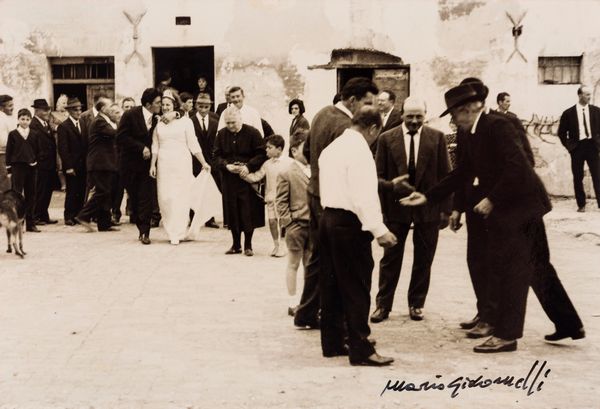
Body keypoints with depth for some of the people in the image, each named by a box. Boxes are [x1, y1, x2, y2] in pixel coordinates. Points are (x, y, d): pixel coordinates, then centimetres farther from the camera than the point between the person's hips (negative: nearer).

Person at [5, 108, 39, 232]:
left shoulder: (33, 135, 8)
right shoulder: (13, 134, 1)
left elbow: (37, 151, 11)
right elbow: (8, 152, 1)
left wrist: (35, 162, -3)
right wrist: (9, 168, -4)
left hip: (31, 167, 3)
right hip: (17, 167, -3)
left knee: (30, 196, 5)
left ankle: (30, 223, 11)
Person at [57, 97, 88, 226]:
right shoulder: (63, 127, -5)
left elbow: (86, 144, 13)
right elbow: (63, 149, -9)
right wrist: (69, 167, -14)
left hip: (83, 165, 5)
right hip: (72, 166, -5)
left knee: (81, 192, 4)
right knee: (71, 192, -1)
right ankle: (69, 217, 7)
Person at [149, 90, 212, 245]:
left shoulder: (185, 121, 2)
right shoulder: (158, 123, 10)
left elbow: (193, 145, 3)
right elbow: (155, 146, 13)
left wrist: (204, 163, 1)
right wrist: (152, 165, 6)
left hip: (181, 164, -2)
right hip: (164, 164, 2)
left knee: (180, 197, -4)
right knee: (164, 197, -2)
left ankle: (177, 233, 2)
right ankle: (171, 230, 9)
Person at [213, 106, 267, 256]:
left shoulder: (252, 133, -5)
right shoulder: (221, 134, 6)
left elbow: (261, 154, -7)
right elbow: (217, 156, 7)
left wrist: (248, 166, -20)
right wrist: (226, 165, -13)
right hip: (229, 179, 3)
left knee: (248, 212, -1)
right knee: (232, 212, 5)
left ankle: (248, 245, 10)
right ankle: (236, 245, 17)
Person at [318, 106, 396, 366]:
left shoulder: (332, 148, 14)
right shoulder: (360, 150, -14)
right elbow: (364, 196, -21)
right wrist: (379, 230, -22)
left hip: (328, 218, 9)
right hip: (349, 223, -9)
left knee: (332, 285, 13)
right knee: (356, 288, -4)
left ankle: (331, 343, 19)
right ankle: (360, 349, -1)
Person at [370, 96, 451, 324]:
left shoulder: (437, 138, 0)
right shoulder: (386, 139, -1)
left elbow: (445, 176, 2)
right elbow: (378, 176, 1)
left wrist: (445, 209, -1)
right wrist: (391, 184, -20)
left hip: (428, 207, 1)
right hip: (396, 206, 0)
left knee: (423, 260, 9)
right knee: (390, 259, 4)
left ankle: (416, 304, 23)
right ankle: (383, 305, 14)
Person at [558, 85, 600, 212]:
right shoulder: (569, 113, -1)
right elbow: (561, 132, 7)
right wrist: (569, 145, 1)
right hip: (577, 147, -1)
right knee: (578, 178, 4)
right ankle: (581, 205, 12)